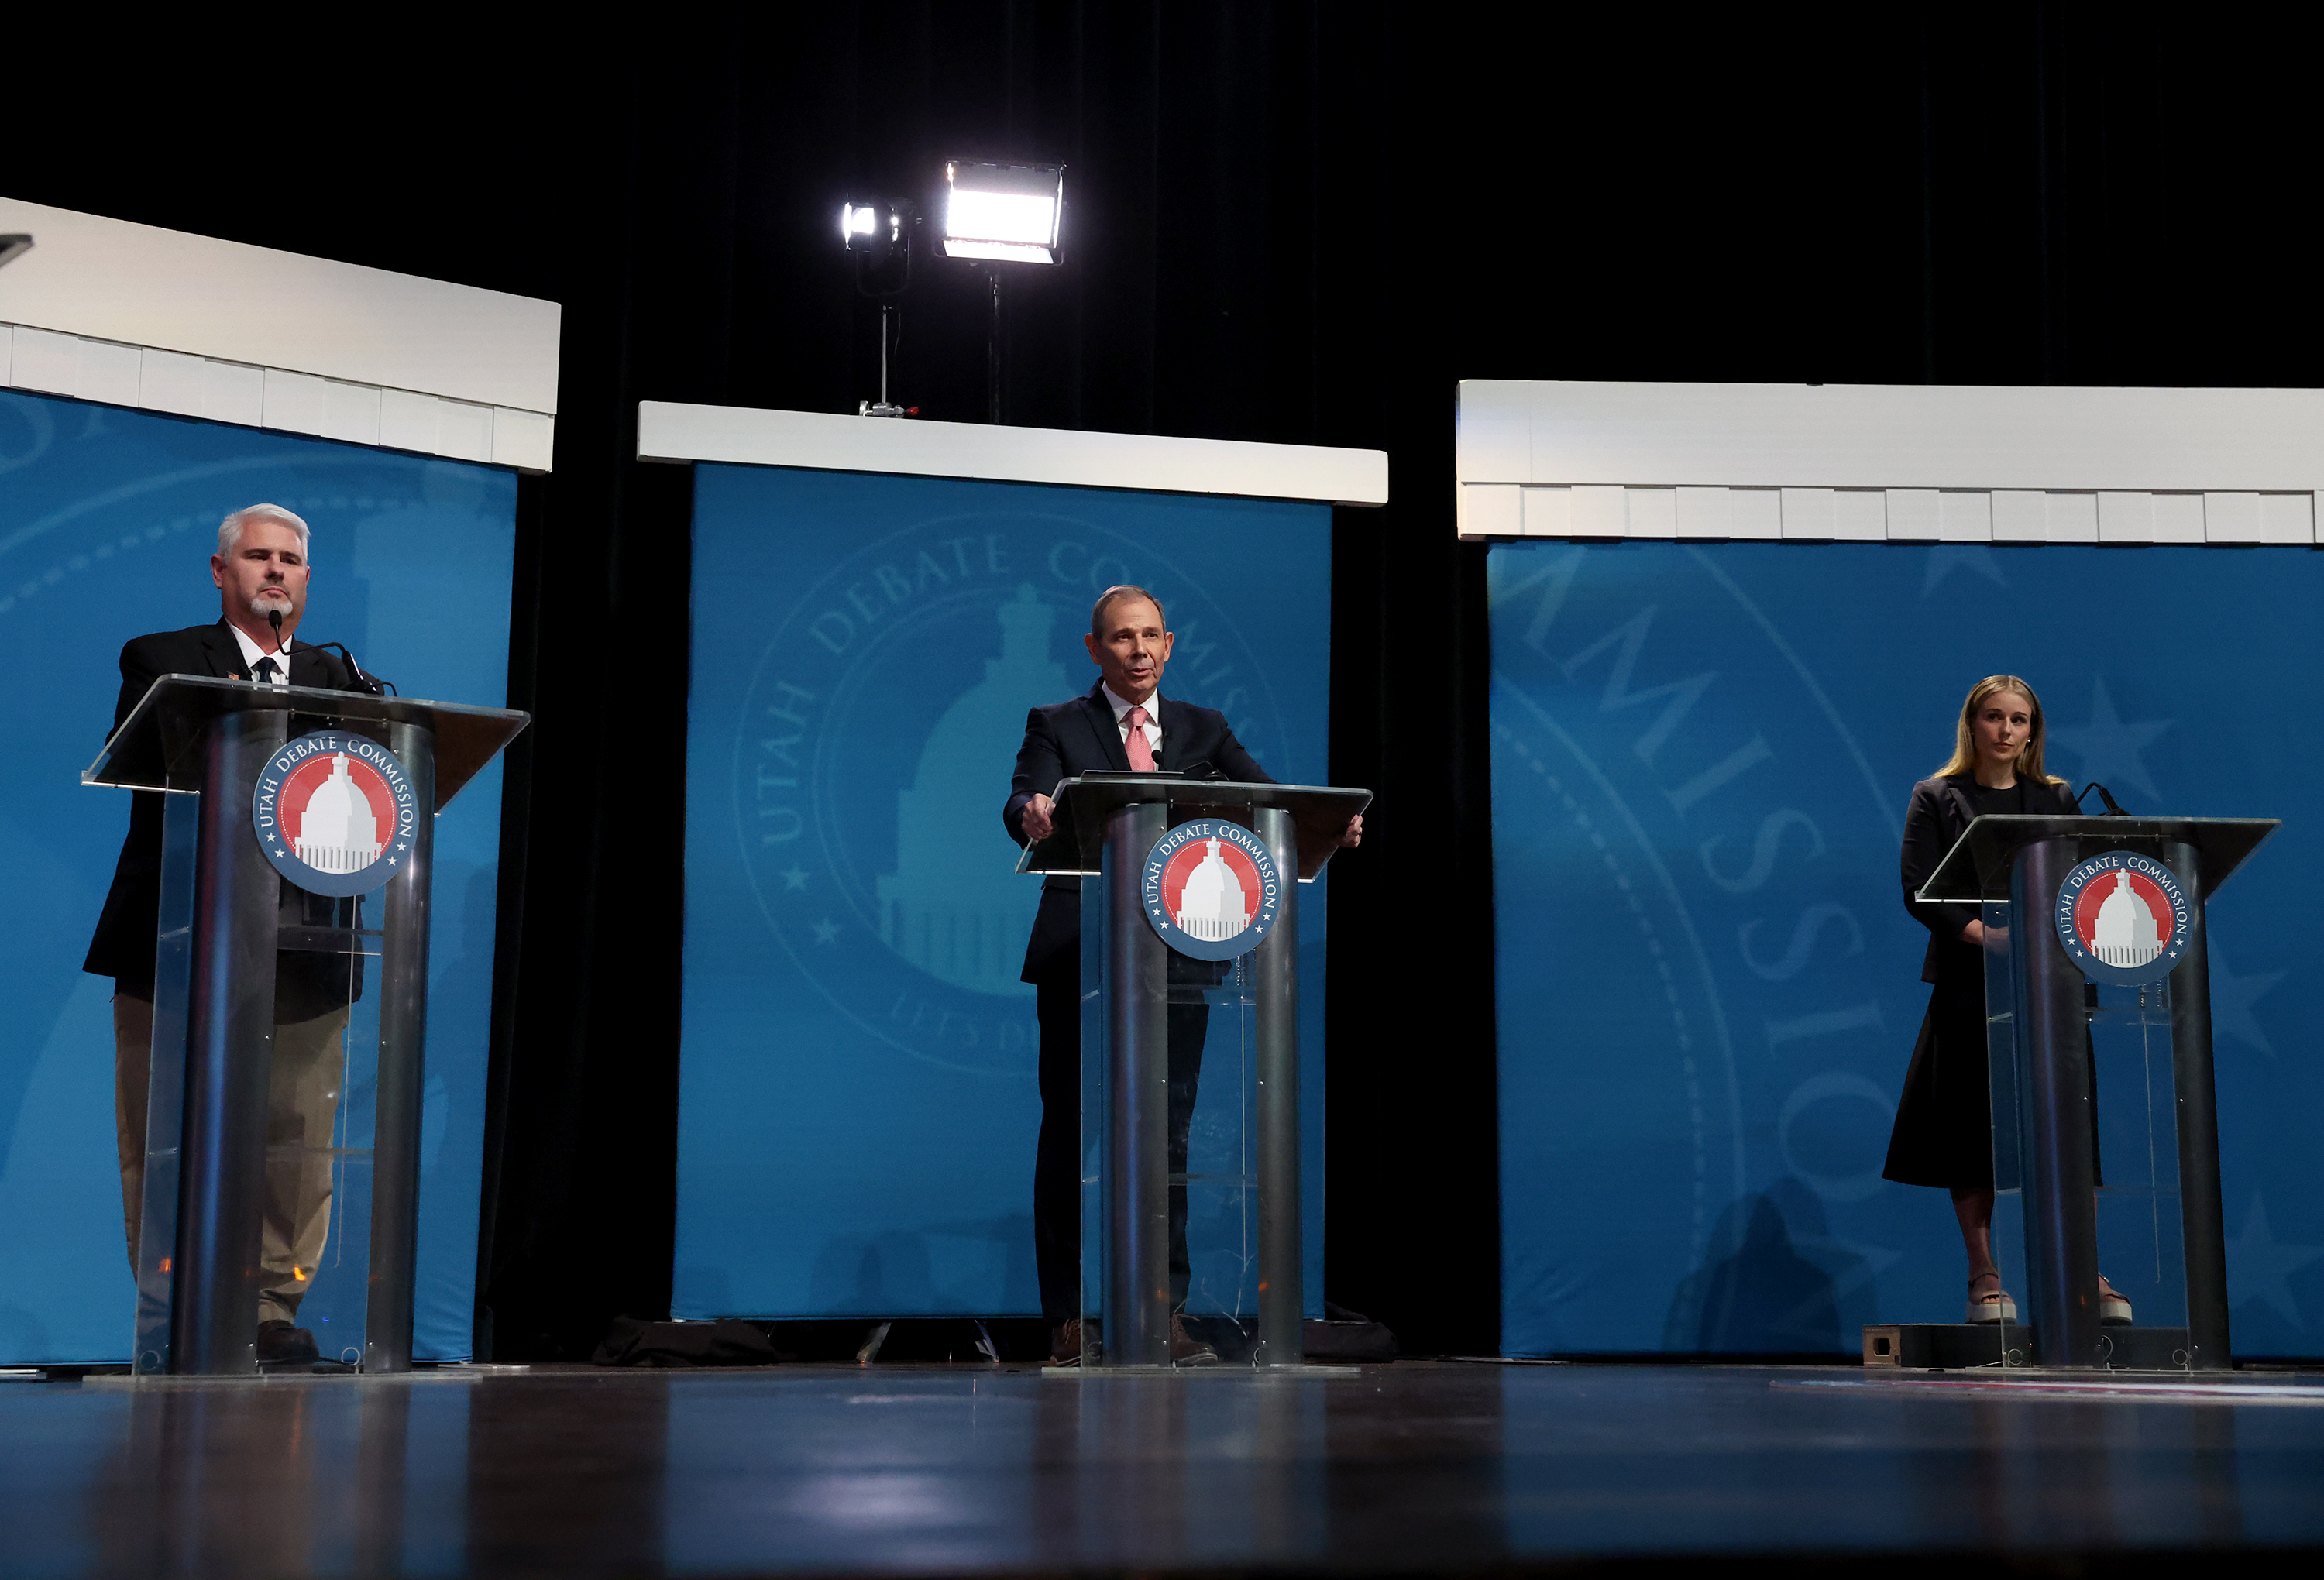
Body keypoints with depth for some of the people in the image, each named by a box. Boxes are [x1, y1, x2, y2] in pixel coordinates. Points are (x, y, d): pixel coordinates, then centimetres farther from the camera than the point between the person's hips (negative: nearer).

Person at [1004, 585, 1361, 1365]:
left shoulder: (1202, 729, 14)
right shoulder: (1056, 726, 7)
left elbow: (1267, 797, 1)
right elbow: (1023, 801, -11)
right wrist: (1032, 816, -36)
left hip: (1174, 955, 2)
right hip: (1080, 956, -2)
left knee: (1168, 1131, 2)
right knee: (1070, 1130, 1)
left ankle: (1165, 1313, 7)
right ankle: (1067, 1321, 8)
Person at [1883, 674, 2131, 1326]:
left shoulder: (2057, 800, 15)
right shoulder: (1937, 798, 6)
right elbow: (1920, 891, -3)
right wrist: (1985, 935, -17)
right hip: (1969, 984, -2)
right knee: (1971, 1127, -3)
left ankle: (2088, 1278, 2)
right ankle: (1984, 1278, 5)